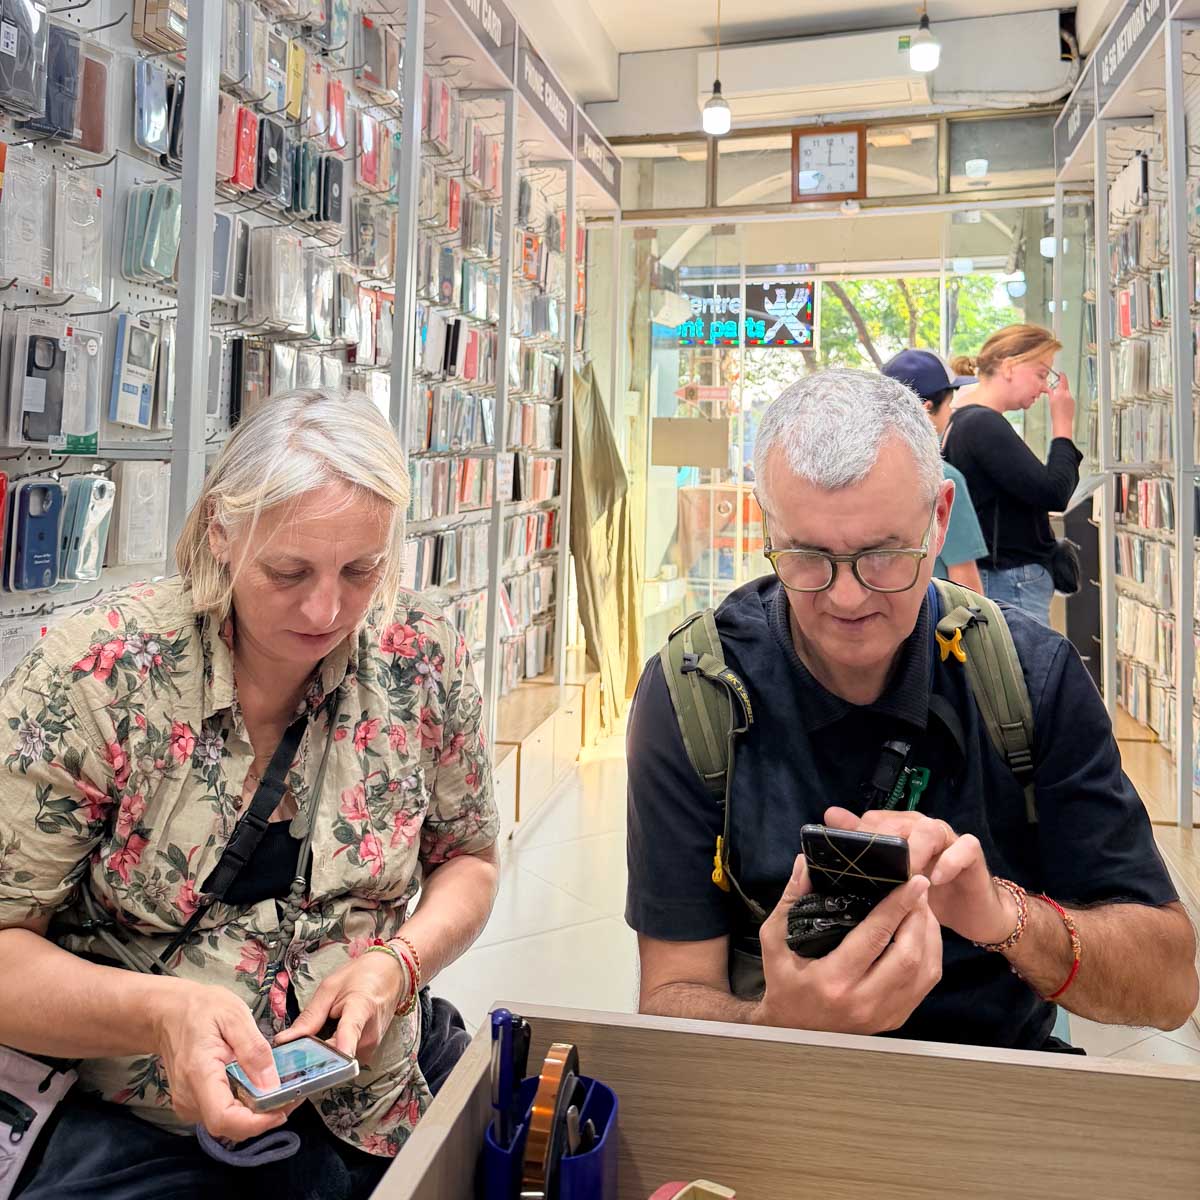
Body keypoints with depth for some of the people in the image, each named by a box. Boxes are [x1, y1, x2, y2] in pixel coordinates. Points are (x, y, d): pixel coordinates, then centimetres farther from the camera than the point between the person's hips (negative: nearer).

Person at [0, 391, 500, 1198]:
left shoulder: (427, 662, -7)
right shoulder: (94, 676, -15)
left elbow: (467, 859, 7)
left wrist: (397, 964, -12)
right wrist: (158, 1011, -30)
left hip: (373, 1093, 4)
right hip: (135, 1123, -3)